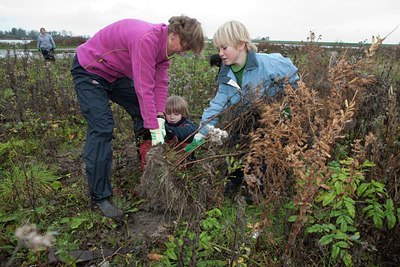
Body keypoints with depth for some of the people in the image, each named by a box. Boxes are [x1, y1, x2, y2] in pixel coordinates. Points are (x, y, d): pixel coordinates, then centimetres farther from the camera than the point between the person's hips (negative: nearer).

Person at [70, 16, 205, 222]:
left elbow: (160, 82, -7)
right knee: (102, 129, -17)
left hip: (116, 73, 9)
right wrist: (155, 129, -31)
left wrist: (159, 118, -17)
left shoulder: (165, 44, -5)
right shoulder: (147, 40, -34)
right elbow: (144, 88, -36)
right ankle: (100, 197, -9)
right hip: (89, 71, -9)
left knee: (143, 112, 5)